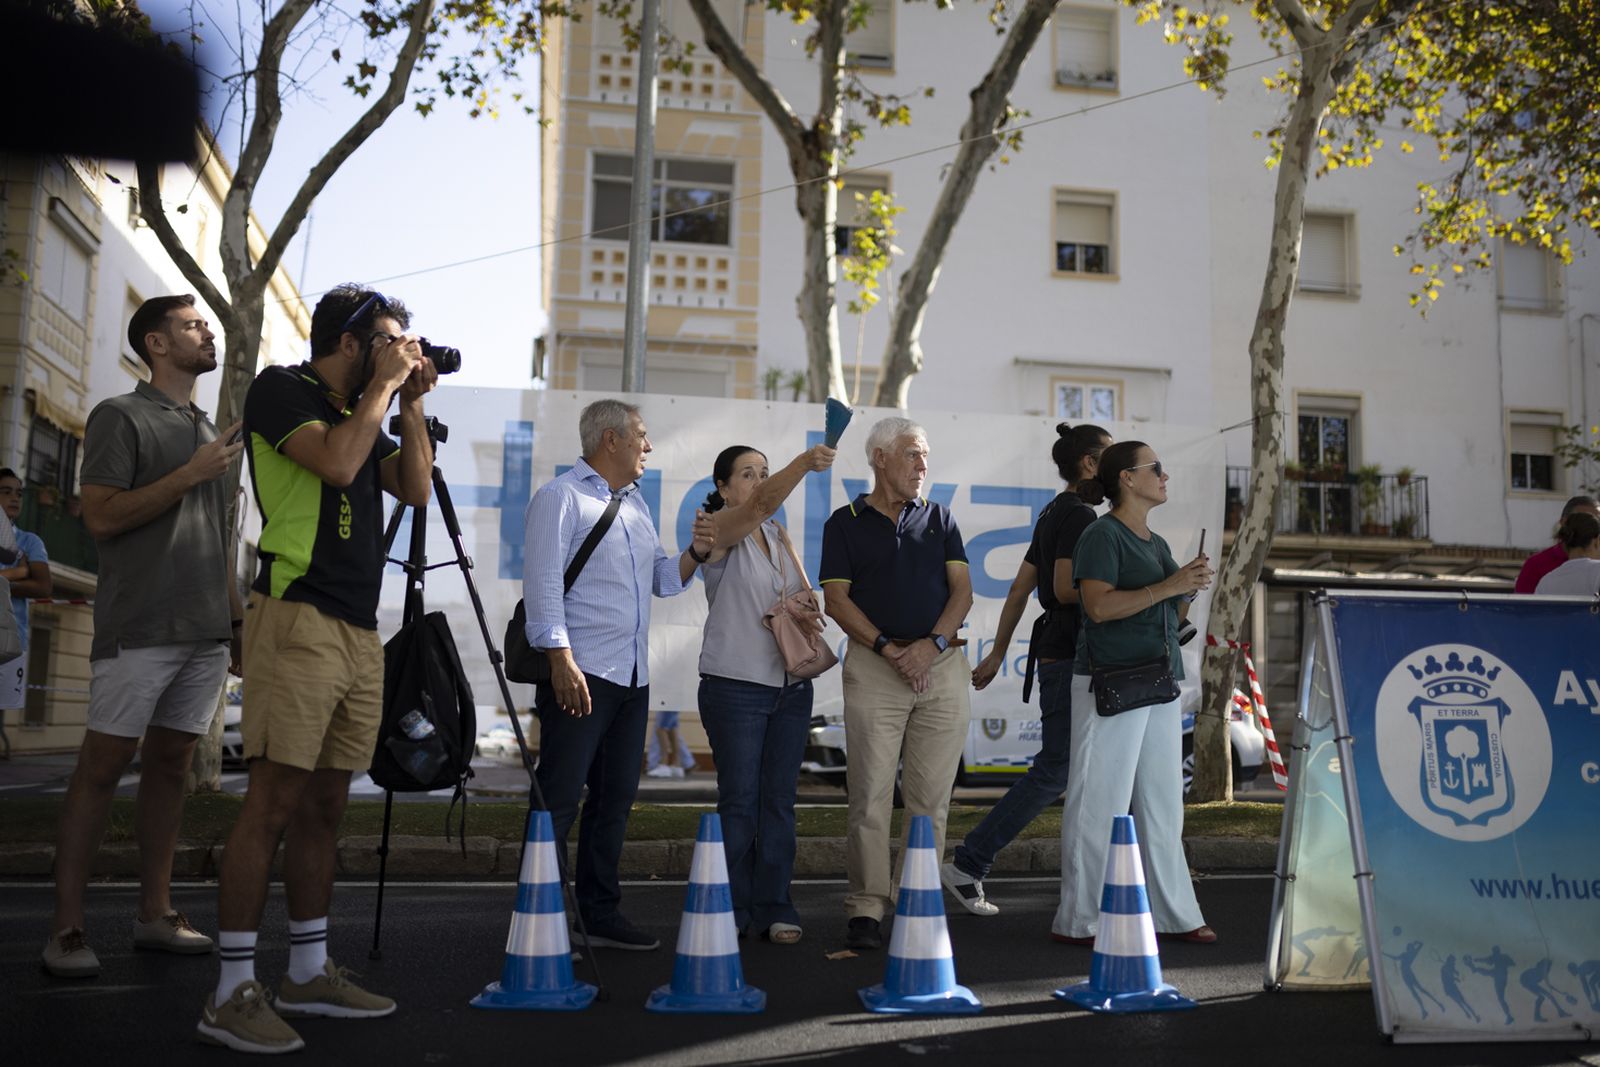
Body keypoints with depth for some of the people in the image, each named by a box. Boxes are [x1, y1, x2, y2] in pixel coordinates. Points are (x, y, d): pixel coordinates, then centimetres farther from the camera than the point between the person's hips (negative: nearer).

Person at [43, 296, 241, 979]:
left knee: (170, 764, 8)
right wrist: (191, 475, -14)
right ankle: (66, 928, -1)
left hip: (204, 631, 7)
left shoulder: (207, 430, 20)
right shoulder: (120, 416, 0)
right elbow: (102, 517, -10)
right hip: (139, 629, -6)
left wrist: (238, 620, 18)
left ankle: (155, 914, 13)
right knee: (102, 766, -5)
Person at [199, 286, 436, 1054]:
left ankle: (308, 973, 18)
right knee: (274, 802, -10)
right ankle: (233, 992, -5)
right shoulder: (281, 390, -1)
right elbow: (336, 463, -17)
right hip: (298, 621, -8)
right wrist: (384, 387, -6)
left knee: (323, 805, 10)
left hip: (359, 633, 8)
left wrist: (410, 404, 10)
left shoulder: (361, 414, 21)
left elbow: (416, 488, 15)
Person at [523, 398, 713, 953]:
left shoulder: (635, 504, 20)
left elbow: (661, 579, 23)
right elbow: (543, 581, -13)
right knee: (559, 798, -6)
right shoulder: (562, 496, -4)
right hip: (580, 675, -8)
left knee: (615, 796, 10)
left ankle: (601, 915, 18)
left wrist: (695, 553, 3)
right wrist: (561, 658, -20)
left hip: (633, 678, 8)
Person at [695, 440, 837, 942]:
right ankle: (732, 909, 9)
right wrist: (804, 463, -39)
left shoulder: (780, 536, 15)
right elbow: (761, 505, -25)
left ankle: (774, 908, 12)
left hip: (791, 687, 6)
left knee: (779, 800, 6)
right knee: (739, 801, -1)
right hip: (735, 687, -6)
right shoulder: (719, 530, -5)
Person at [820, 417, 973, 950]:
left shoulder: (938, 517, 15)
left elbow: (962, 589, 8)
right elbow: (837, 600, 0)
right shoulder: (846, 522, 8)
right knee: (871, 794, -5)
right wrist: (889, 648, -11)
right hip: (874, 666, -2)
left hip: (941, 664, 3)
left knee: (931, 796, 2)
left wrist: (933, 643, -9)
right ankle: (866, 907, 1)